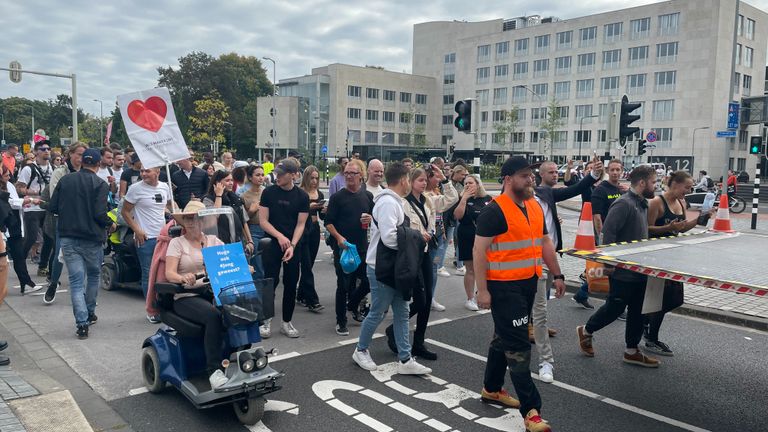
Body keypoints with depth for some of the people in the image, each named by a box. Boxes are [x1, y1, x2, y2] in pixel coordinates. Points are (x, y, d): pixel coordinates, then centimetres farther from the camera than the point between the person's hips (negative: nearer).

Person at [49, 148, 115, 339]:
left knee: (76, 280, 1)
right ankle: (90, 313, 30)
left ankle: (82, 322, -6)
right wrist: (111, 224, 2)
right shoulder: (100, 184, -9)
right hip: (91, 238, -2)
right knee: (94, 275, 20)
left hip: (68, 237, 3)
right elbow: (99, 214, -17)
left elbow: (52, 207, 4)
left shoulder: (65, 180, 4)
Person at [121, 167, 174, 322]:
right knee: (148, 274, 1)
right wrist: (137, 231, -9)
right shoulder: (136, 189, -5)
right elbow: (125, 212, -1)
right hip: (145, 238, -4)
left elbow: (170, 205, 24)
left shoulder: (165, 187, 8)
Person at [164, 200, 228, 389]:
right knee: (213, 315, -35)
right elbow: (169, 273, -5)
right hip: (186, 297, -3)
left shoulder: (214, 240, 18)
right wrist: (183, 278, -28)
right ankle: (214, 371, -31)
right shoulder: (177, 243, 8)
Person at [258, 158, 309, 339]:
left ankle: (287, 322, 18)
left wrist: (292, 245, -15)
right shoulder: (269, 192, -3)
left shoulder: (302, 196, 0)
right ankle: (266, 320, 10)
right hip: (272, 243, -1)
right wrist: (280, 236, -18)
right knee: (270, 282, -3)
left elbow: (300, 224, -2)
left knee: (291, 284, 6)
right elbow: (263, 221, -5)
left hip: (293, 245, 2)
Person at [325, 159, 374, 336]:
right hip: (343, 247, -4)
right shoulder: (337, 197, -4)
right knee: (343, 285, 2)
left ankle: (352, 305, 36)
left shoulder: (368, 196, 7)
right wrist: (339, 237, -20)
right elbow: (328, 222, -5)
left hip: (362, 247, 4)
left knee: (369, 281, 7)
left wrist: (370, 219, -6)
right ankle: (341, 321, 16)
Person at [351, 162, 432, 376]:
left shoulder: (393, 201, 12)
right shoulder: (388, 202, -20)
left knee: (401, 313, 10)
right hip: (381, 268, -10)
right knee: (377, 313, 5)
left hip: (394, 267, 10)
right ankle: (361, 351, 26)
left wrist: (414, 236, 2)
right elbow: (389, 237, -28)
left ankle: (405, 360, 16)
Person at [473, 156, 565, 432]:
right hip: (504, 286, -8)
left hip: (528, 283, 8)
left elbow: (544, 242, 18)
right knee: (518, 346, -5)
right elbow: (479, 250, -16)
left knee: (505, 338, 19)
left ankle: (492, 389, 35)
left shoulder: (535, 207, 10)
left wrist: (557, 275, 15)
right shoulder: (494, 211, -15)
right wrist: (482, 289, -19)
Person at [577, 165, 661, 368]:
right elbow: (608, 231, -25)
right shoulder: (624, 204, -19)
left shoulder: (642, 203, 12)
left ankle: (632, 351, 23)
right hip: (623, 272, -9)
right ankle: (586, 331, 25)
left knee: (637, 311, 13)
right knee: (614, 308, 3)